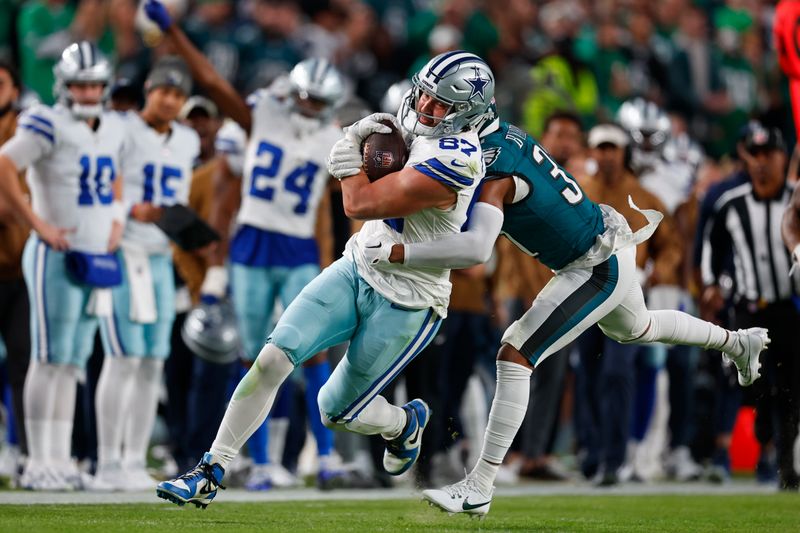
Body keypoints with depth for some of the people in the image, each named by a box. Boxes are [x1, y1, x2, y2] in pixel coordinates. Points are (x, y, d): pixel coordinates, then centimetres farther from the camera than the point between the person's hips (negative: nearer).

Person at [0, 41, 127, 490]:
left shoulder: (114, 128, 12)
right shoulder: (49, 126, -12)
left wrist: (117, 217, 13)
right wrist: (38, 223, -16)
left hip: (97, 259, 7)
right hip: (57, 256, -7)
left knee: (73, 363, 9)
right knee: (50, 360, -7)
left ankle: (60, 459, 13)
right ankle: (38, 462, -5)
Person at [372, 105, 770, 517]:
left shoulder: (492, 173, -30)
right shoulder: (503, 134, -5)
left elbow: (476, 249, -44)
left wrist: (398, 253, -43)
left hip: (599, 270, -10)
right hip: (609, 244, 10)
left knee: (515, 357, -14)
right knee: (633, 329, 38)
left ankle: (479, 487, -13)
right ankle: (737, 342, 62)